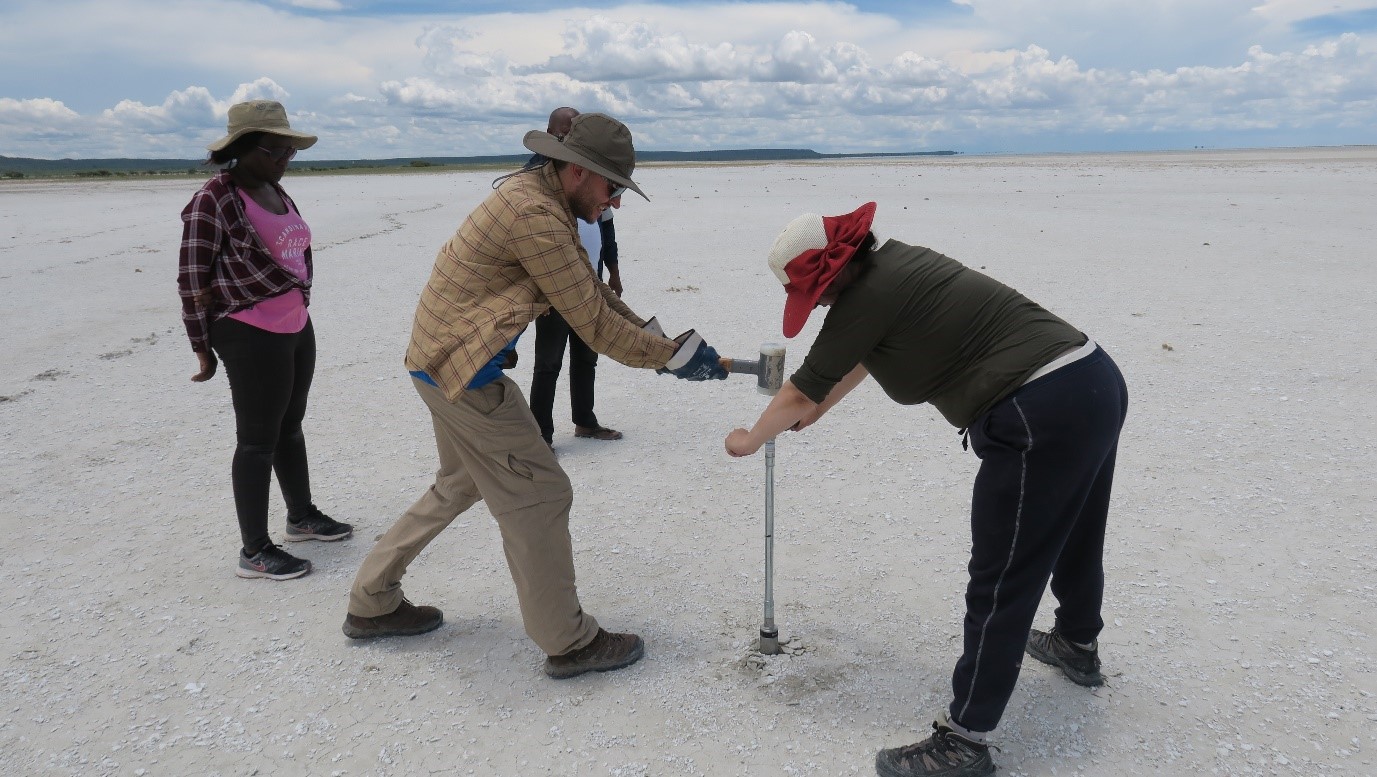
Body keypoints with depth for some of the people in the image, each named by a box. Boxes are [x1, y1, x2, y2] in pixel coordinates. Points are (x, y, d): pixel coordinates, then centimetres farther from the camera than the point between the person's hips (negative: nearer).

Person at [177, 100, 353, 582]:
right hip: (252, 336, -8)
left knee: (290, 428, 20)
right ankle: (254, 551, 9)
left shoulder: (276, 192, 10)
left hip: (297, 326, 8)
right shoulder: (215, 199, -13)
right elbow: (191, 279, -12)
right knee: (259, 440, -1)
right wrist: (202, 348, -11)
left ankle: (302, 516, 36)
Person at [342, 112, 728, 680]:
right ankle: (569, 643, 13)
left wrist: (657, 337, 5)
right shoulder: (536, 216, -23)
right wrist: (672, 356, -14)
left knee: (462, 484, 24)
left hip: (442, 361, 11)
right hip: (465, 372, -11)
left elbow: (593, 289, 13)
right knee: (538, 495, -2)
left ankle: (372, 604, 36)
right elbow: (592, 323, -22)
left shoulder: (541, 198, 9)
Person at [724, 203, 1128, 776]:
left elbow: (803, 387, -3)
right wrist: (818, 409, 41)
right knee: (1073, 533, 30)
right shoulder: (896, 262, 13)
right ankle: (1077, 644, 54)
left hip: (1041, 417, -10)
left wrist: (751, 439, 14)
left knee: (999, 584, -2)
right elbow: (863, 356, 30)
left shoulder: (865, 297, -14)